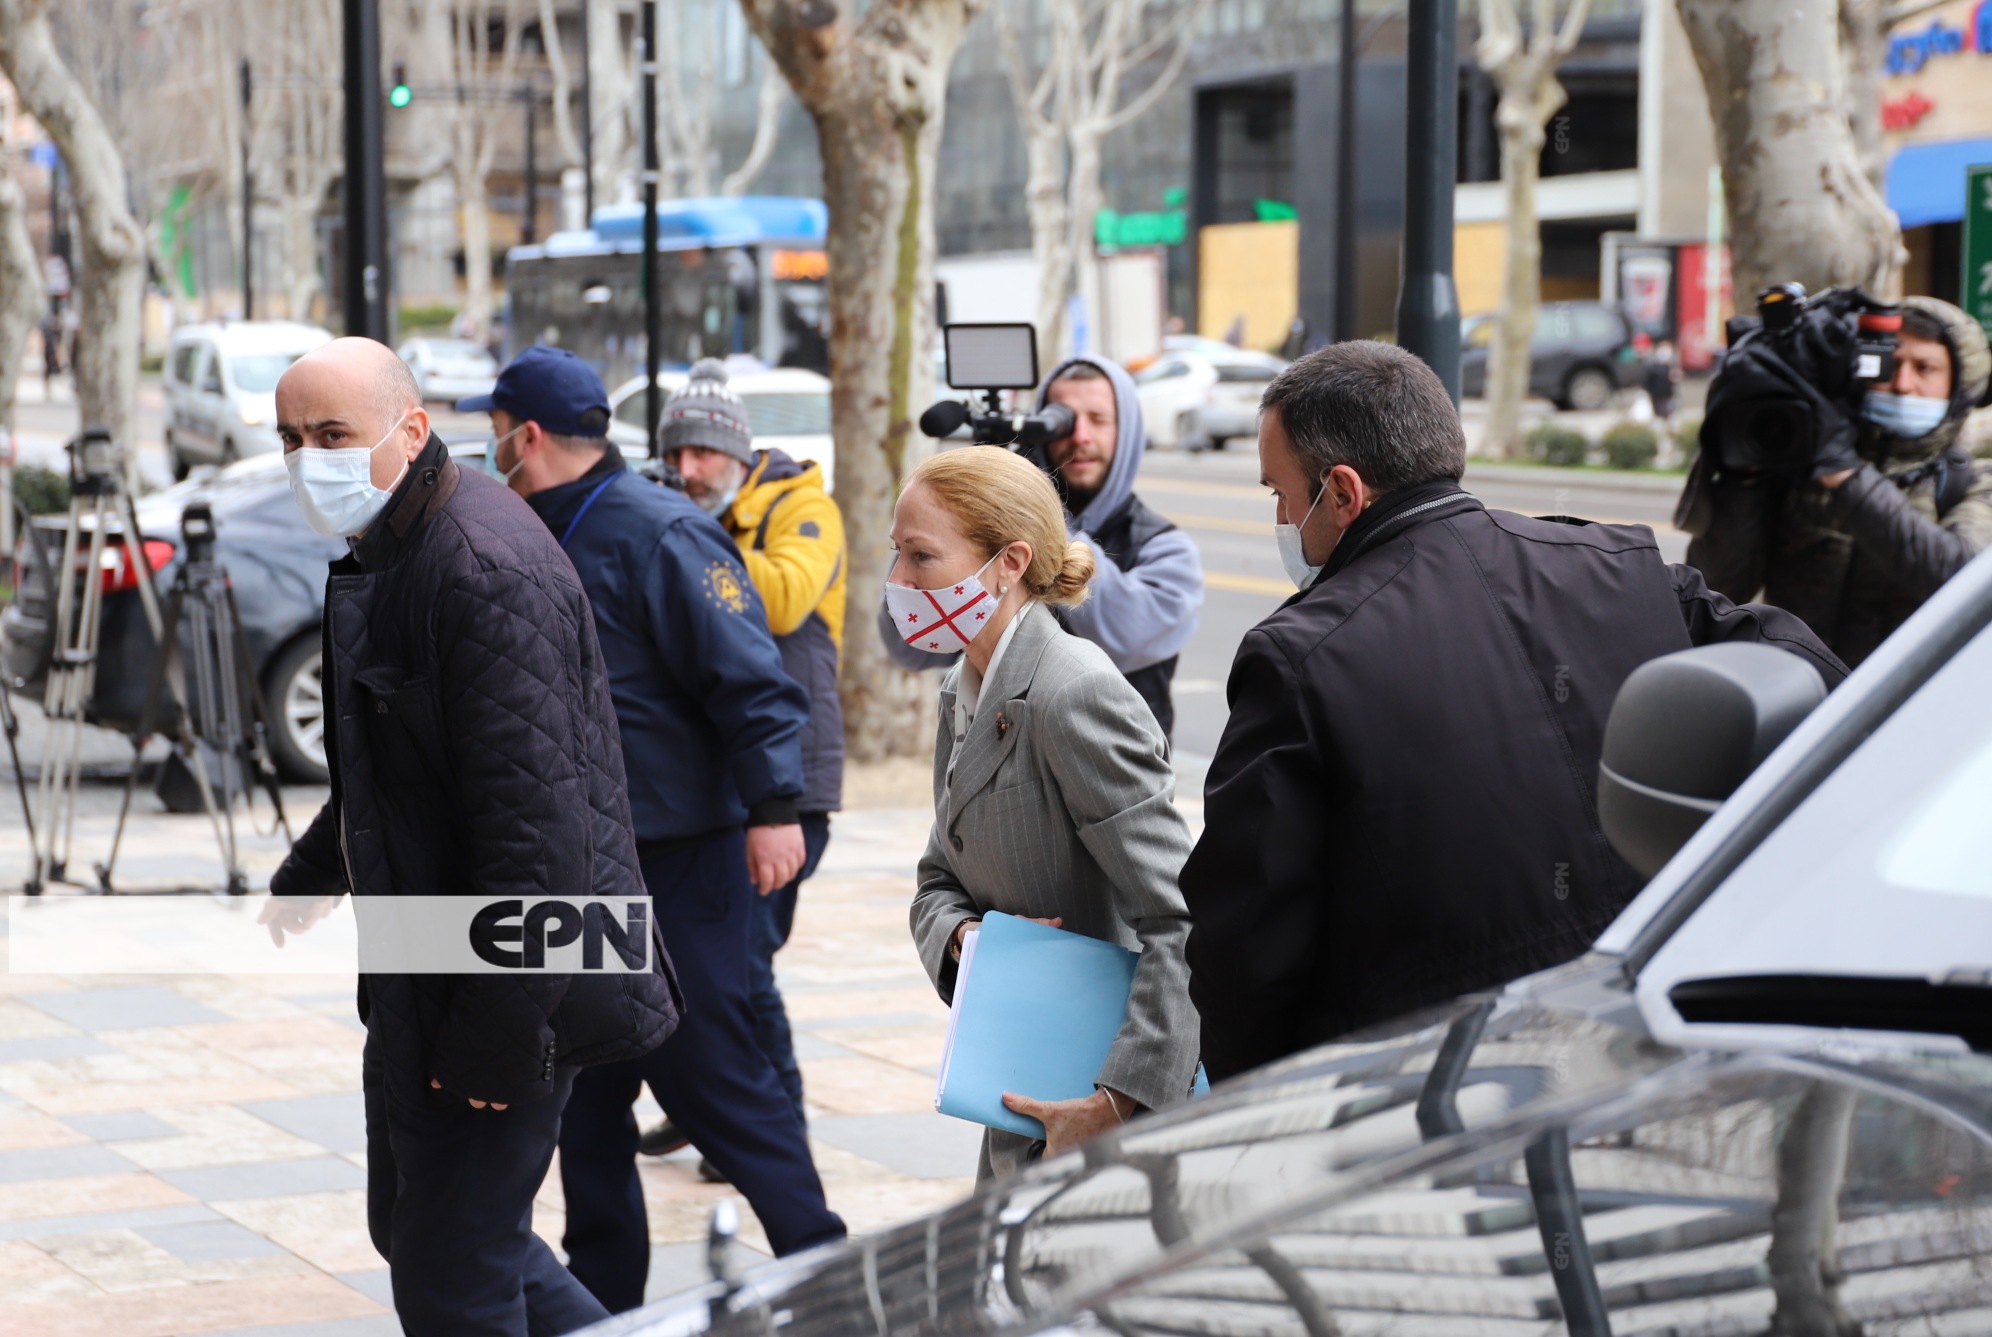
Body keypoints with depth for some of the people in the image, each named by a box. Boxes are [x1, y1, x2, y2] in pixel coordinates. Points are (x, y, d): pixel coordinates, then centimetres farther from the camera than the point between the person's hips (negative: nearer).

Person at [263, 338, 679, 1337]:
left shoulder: (489, 572, -23)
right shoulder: (388, 552, 11)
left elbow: (533, 821, -27)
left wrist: (495, 1039, -26)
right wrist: (314, 872, 38)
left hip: (500, 987, -11)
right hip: (423, 989, 11)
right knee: (412, 1228, 19)